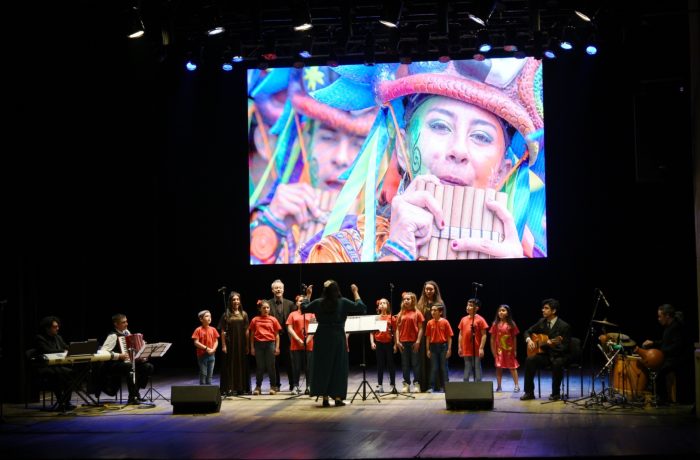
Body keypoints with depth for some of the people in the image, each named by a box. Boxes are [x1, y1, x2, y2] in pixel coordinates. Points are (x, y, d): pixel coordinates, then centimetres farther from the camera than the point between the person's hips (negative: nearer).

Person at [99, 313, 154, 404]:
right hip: (114, 364, -8)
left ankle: (135, 392, 2)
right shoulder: (113, 336, -14)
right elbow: (103, 352, -24)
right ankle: (133, 397, -29)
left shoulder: (127, 332, 11)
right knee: (131, 367, -37)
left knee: (148, 367, -8)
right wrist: (119, 356, -26)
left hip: (129, 362, 8)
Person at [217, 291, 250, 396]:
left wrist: (247, 345, 2)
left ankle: (242, 388, 11)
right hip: (230, 344, -2)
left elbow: (246, 331, 6)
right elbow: (223, 331, -1)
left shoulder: (243, 314, 6)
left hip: (241, 344, 2)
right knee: (230, 366, -1)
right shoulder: (226, 315, 1)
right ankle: (230, 388, 0)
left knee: (242, 365, 5)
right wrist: (223, 345, -7)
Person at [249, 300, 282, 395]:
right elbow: (252, 334, 8)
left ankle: (273, 386, 10)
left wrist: (277, 347, -1)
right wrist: (252, 347, 4)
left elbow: (277, 334, 5)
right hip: (258, 344, 1)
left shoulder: (273, 320, 4)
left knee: (270, 366, 3)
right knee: (259, 367, 6)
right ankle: (258, 387, 12)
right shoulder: (255, 320, 5)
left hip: (270, 344, -1)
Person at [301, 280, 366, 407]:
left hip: (322, 339, 2)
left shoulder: (318, 302, 0)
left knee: (323, 367, 7)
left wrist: (308, 295, 27)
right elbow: (361, 308, -1)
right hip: (338, 338, -2)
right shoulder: (343, 302, -6)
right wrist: (356, 293, 6)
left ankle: (325, 397, 5)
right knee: (338, 367, 6)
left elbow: (304, 308, 16)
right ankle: (337, 397, 4)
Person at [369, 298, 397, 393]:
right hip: (379, 343, 2)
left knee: (390, 364, 3)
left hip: (389, 343, -2)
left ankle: (392, 385, 8)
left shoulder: (391, 318, 0)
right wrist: (372, 342, -5)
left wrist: (395, 344, -4)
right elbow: (372, 331, 6)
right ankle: (379, 385, 11)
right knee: (380, 365, 7)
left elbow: (395, 332, 1)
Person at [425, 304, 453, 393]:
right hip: (433, 346, 2)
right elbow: (428, 337, 4)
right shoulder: (430, 323, 1)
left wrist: (449, 349, -8)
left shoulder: (445, 322, -5)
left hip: (443, 346, -2)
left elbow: (449, 336, -4)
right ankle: (433, 386, 11)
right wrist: (428, 349, 1)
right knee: (434, 368, 6)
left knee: (443, 367, 4)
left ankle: (444, 387, 10)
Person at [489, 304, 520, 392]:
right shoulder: (496, 324, 0)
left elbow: (514, 338, 1)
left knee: (512, 367, 4)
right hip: (499, 349, 1)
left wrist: (515, 350, 0)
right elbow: (492, 338, 2)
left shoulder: (511, 324, -2)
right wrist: (493, 350, -2)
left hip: (509, 349, -1)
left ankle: (516, 385, 8)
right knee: (499, 367, 5)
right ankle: (498, 386, 11)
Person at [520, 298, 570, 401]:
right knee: (530, 360, -22)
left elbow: (565, 347, -15)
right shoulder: (542, 322, 4)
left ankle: (556, 393, -21)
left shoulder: (564, 326, -14)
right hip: (545, 354, 5)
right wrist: (529, 340, -7)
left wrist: (552, 344, -32)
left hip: (559, 355, -5)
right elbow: (528, 331, 15)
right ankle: (529, 392, -16)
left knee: (557, 364, -38)